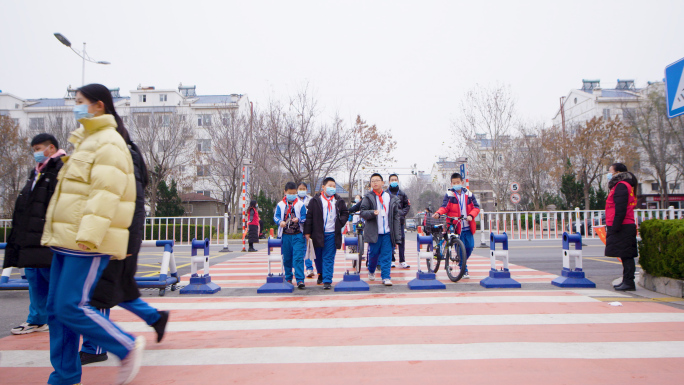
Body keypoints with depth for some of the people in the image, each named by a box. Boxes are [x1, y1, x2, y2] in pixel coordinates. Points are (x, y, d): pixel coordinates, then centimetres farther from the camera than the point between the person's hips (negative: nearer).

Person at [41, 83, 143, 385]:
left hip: (88, 244, -10)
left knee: (71, 307, -13)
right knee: (56, 309, 10)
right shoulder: (85, 142, 22)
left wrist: (89, 235, -29)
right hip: (67, 241, 10)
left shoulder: (109, 143, -10)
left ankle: (127, 348, 3)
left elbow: (105, 193, -22)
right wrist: (53, 232, 23)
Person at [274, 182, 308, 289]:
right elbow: (276, 217, 2)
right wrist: (280, 222, -19)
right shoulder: (280, 205, 7)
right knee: (286, 259, 10)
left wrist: (298, 219, -19)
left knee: (298, 258, -10)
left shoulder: (300, 205, 4)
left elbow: (305, 218, 2)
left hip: (298, 235, -2)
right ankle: (288, 279, 24)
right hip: (285, 235, 2)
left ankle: (300, 280, -10)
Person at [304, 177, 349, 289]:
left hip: (332, 234, 0)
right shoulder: (315, 200, 1)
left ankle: (327, 280, 2)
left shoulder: (338, 201, 6)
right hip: (318, 234, 0)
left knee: (329, 258, -2)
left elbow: (345, 213, 16)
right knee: (318, 257, 13)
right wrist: (307, 232, -3)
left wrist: (340, 223, -1)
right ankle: (321, 274, 37)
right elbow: (309, 216, 1)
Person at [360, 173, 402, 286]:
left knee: (387, 256, -1)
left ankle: (386, 277, 7)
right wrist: (372, 213, -25)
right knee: (373, 254, 8)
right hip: (374, 233, -1)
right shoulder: (368, 198, 3)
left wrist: (397, 235, 5)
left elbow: (396, 216, 10)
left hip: (387, 233, 1)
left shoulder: (391, 198, 9)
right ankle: (371, 271, 34)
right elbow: (362, 212, -3)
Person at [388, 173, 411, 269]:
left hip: (400, 220, 2)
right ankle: (391, 260, 10)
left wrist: (402, 213, -2)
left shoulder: (402, 194, 11)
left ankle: (402, 261, 6)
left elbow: (407, 205, 13)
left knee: (401, 240, 0)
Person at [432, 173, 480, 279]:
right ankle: (464, 270, 7)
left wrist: (471, 215, -13)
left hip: (468, 227, 3)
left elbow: (476, 207, 6)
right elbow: (444, 207, -8)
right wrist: (438, 213, -28)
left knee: (470, 246, 0)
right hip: (455, 227, -3)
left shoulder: (469, 194, 10)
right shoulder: (449, 195, 1)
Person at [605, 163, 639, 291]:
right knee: (626, 256, 12)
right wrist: (613, 227, 20)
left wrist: (615, 227, -21)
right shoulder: (622, 185, 21)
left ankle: (629, 282, -6)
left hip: (622, 228, -10)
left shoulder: (621, 186, -12)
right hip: (625, 227, 10)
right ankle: (626, 281, 17)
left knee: (626, 256, -8)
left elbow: (621, 209, -20)